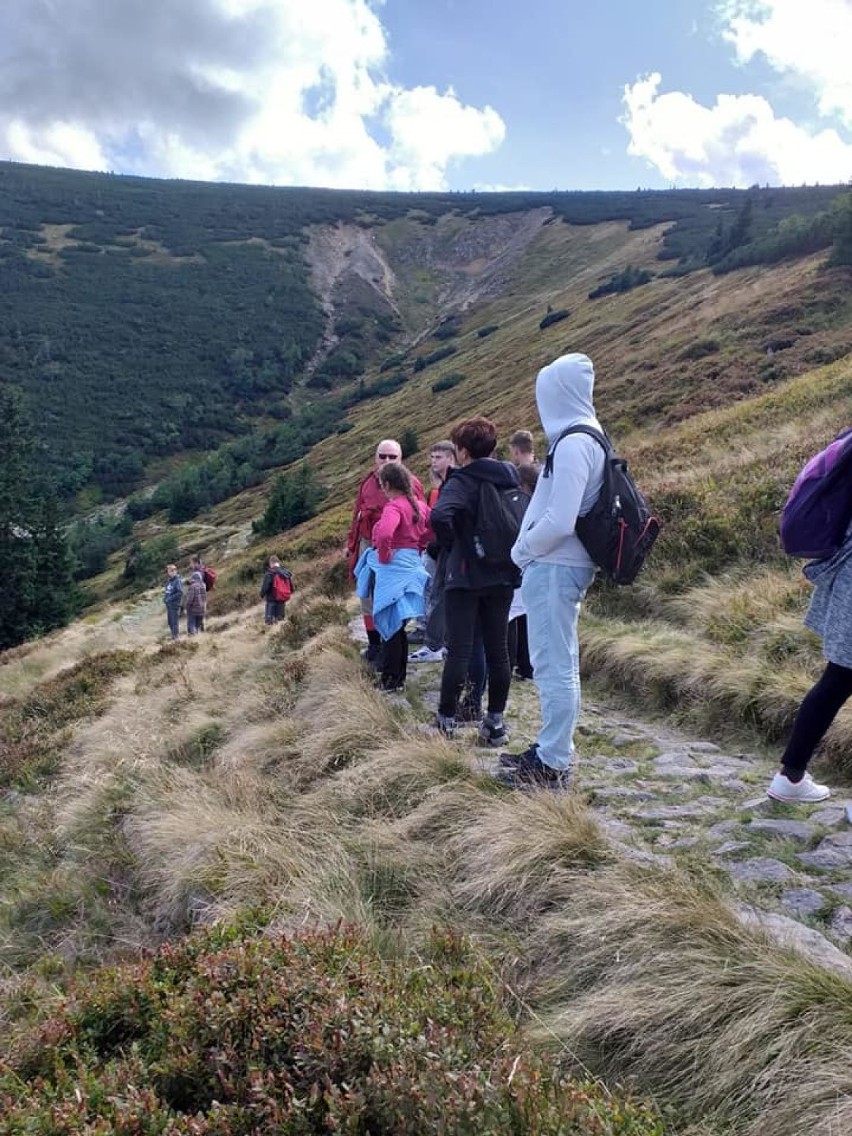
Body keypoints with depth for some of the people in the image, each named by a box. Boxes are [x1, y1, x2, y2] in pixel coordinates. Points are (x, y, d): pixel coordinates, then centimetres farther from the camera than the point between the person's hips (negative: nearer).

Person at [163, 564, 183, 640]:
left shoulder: (178, 581, -13)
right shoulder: (168, 580, 11)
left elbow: (180, 592, -21)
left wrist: (171, 598, -20)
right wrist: (165, 597, 6)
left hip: (175, 604, -8)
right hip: (168, 604, 8)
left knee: (175, 621, -4)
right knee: (170, 621, 14)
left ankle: (175, 636, 1)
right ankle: (173, 635, 24)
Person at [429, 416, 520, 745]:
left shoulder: (462, 481, -12)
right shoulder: (511, 478, 8)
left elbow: (440, 516, -30)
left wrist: (452, 548, -14)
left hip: (466, 576, -5)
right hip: (503, 575, 6)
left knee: (459, 650, 0)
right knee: (497, 649, 9)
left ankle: (446, 720, 8)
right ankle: (495, 721, 15)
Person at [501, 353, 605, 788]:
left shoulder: (573, 443, -18)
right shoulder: (587, 437, 12)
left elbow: (559, 522, -25)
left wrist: (522, 551, -9)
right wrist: (529, 550, 11)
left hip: (554, 568, -10)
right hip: (561, 566, 10)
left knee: (554, 666, -2)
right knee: (556, 665, 18)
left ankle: (552, 764, 7)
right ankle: (552, 749, 30)